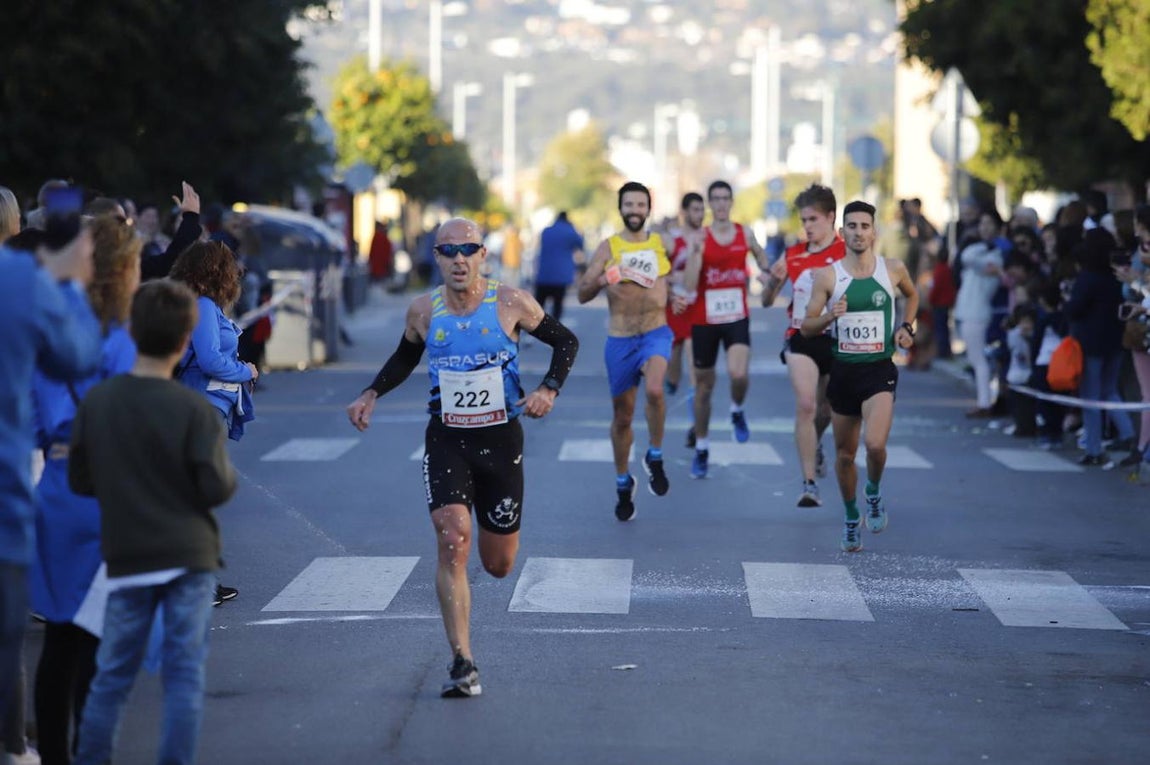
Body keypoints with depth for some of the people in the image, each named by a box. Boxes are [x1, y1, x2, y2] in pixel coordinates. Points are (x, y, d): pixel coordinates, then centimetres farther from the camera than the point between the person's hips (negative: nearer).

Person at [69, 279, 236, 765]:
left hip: (126, 559, 3)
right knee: (184, 672, 2)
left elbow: (78, 480, 4)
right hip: (189, 558, -3)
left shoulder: (96, 402, -3)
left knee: (113, 672, 11)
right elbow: (216, 488, -12)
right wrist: (228, 473, 9)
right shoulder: (194, 410, -13)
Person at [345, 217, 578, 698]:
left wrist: (549, 390, -12)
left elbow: (566, 341, 4)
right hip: (445, 441, 0)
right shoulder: (423, 311, -2)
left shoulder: (511, 304, -8)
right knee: (453, 542, -21)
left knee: (499, 565, 8)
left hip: (500, 440, 0)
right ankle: (462, 663, -20)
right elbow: (405, 358, 18)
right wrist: (371, 394, 4)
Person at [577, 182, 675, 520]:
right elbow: (583, 295, -3)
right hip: (620, 339, 1)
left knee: (654, 390, -30)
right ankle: (623, 483, 30)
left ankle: (655, 457, -8)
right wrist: (602, 280, -23)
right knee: (622, 416, 10)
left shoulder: (662, 244, 4)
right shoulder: (608, 247, 0)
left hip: (655, 333, -1)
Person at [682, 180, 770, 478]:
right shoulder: (700, 238, -5)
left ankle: (737, 412, 8)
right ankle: (701, 449, 24)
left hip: (737, 317, 0)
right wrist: (695, 251, -23)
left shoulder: (745, 234, 1)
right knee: (704, 385, 9)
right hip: (705, 320, 0)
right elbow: (689, 285, -12)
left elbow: (760, 255, 23)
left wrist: (765, 271, 2)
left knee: (739, 373, -26)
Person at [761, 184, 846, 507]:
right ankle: (809, 483, -16)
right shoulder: (792, 255, 6)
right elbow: (767, 301, 10)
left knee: (827, 408, 15)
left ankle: (816, 444, 50)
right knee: (805, 405, -16)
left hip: (835, 338, -1)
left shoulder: (847, 253, -4)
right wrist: (774, 280, -10)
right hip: (801, 339, 1)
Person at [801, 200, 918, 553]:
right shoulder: (827, 276, -3)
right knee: (844, 454, 11)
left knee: (875, 444, -22)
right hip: (843, 369, 1)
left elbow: (912, 295, 22)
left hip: (880, 369, -1)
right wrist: (829, 317, -19)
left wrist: (906, 327, 6)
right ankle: (851, 517, 33)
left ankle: (874, 494, 9)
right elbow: (807, 326, 0)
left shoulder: (893, 270, -1)